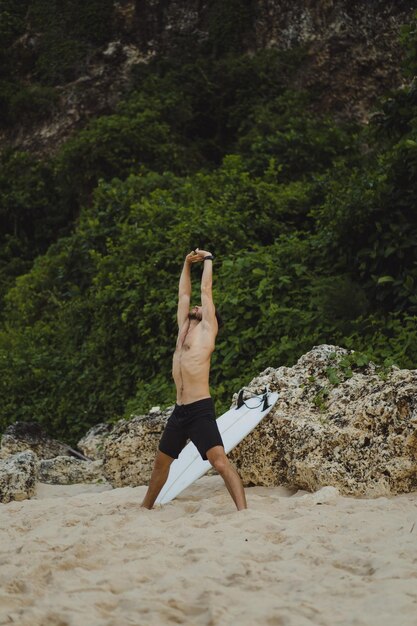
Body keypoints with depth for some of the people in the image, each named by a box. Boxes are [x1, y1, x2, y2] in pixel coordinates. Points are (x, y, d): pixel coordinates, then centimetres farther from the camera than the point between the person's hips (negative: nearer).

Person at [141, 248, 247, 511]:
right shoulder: (184, 329, 19)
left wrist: (208, 259, 16)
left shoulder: (207, 329, 2)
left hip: (200, 410, -8)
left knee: (220, 460, -19)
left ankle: (243, 510, -24)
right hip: (180, 410, 8)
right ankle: (146, 506, 33)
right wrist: (187, 265, 27)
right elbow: (184, 294, 25)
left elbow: (207, 290, 5)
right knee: (161, 461, 18)